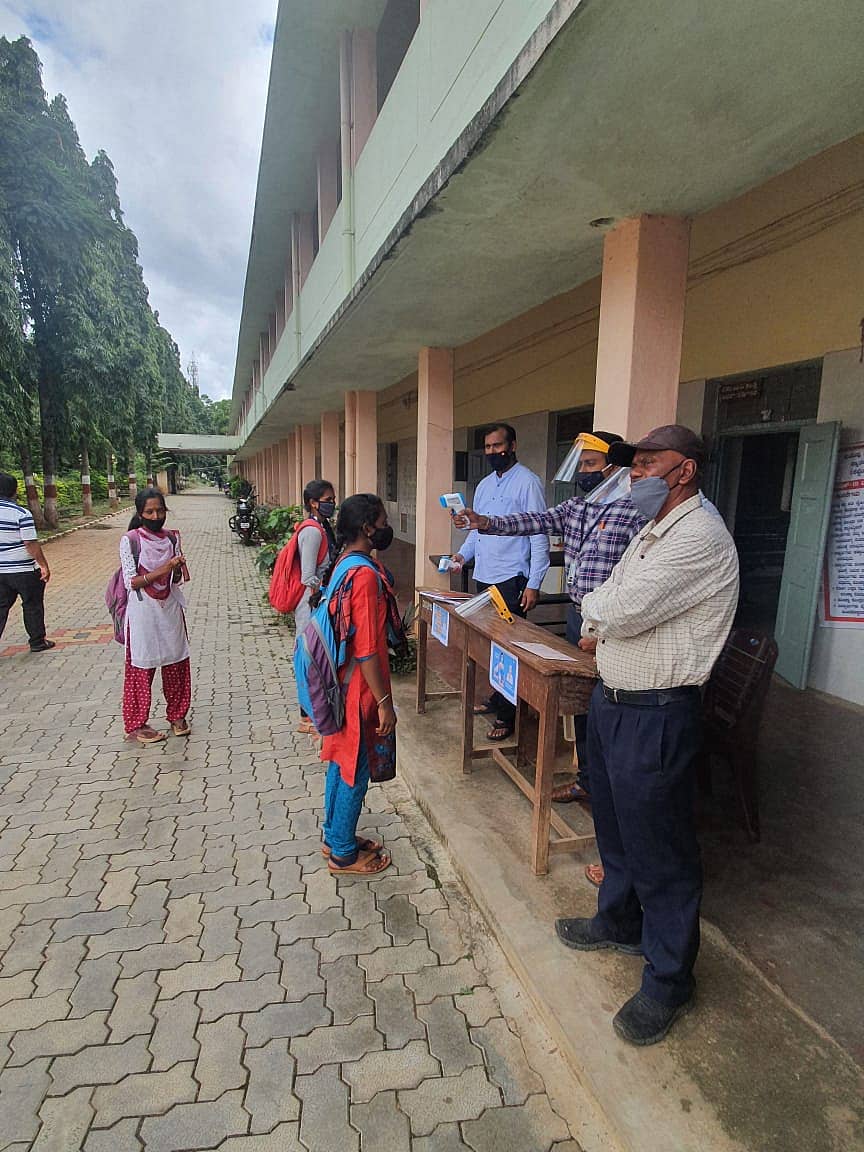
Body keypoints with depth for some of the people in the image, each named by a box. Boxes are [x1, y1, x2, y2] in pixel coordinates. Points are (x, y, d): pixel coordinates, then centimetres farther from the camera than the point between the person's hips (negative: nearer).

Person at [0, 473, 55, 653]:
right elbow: (31, 544, -17)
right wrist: (44, 565, -9)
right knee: (32, 606, 9)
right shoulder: (21, 514, -16)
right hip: (25, 571, -5)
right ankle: (37, 642, 19)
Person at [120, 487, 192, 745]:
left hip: (170, 608, 4)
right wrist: (160, 571, -24)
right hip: (143, 612, -4)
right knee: (142, 668, 4)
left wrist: (178, 569, -13)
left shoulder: (172, 538, 4)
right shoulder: (130, 540, -8)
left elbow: (176, 580, 9)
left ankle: (177, 715, 27)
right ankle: (136, 725, 17)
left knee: (176, 663, 10)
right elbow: (131, 582, -12)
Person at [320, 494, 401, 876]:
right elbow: (366, 650, -25)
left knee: (340, 762, 21)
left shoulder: (345, 565, 5)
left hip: (342, 683, 10)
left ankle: (335, 836, 38)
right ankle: (344, 854, 24)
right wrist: (384, 702, -19)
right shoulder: (365, 575, -25)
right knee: (354, 771, 7)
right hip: (359, 690, -9)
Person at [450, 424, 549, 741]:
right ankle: (496, 699, 30)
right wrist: (463, 554, 5)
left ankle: (508, 716, 9)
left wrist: (534, 584, -16)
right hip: (483, 577, 7)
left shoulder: (527, 482, -8)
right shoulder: (484, 485, 16)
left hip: (510, 581, -7)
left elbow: (539, 534, -12)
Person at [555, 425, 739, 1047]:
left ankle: (669, 980, 28)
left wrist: (594, 605, -6)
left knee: (658, 849, 6)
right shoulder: (652, 533, 12)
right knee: (615, 825, 25)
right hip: (612, 698, 10)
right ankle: (619, 921, 47)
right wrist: (596, 626, -2)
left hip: (655, 715, -10)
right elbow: (608, 601, 20)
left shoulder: (699, 536, -20)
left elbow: (621, 609, -28)